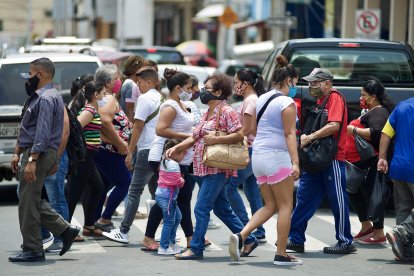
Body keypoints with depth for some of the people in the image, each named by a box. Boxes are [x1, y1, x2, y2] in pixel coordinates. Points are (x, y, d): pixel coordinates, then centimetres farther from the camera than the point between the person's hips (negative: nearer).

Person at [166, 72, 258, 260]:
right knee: (221, 209, 13)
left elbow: (239, 135, -17)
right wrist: (175, 148, 4)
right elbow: (194, 138, 17)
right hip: (207, 169, 10)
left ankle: (196, 249, -2)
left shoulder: (226, 111, -9)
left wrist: (215, 140, -23)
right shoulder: (207, 114, 19)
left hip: (217, 169, -10)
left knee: (201, 208, -8)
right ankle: (248, 240, 21)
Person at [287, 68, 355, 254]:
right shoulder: (320, 100, 19)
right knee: (304, 197, 7)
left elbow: (334, 125, -23)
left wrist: (310, 138, -21)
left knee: (338, 200, -2)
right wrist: (306, 137, 5)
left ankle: (345, 242, 5)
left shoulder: (335, 98, -10)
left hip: (333, 159, -10)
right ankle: (296, 239, 10)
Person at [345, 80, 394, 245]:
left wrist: (354, 130, -26)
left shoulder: (379, 112, -13)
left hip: (370, 162, -11)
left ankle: (379, 234, 0)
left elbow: (377, 133, -29)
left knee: (371, 196, -6)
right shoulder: (370, 112, 22)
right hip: (358, 163, 11)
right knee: (354, 194, 16)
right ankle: (366, 227, 27)